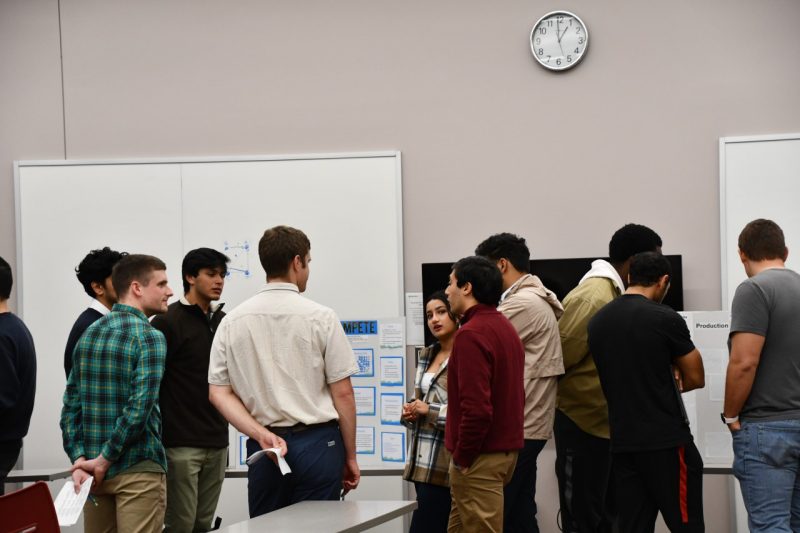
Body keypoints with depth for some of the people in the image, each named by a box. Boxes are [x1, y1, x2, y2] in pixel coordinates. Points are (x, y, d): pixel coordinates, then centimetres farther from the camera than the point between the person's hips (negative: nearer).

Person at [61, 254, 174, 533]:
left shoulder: (89, 333, 11)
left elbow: (71, 406, 7)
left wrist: (79, 459, 0)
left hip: (94, 469, 7)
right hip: (137, 469, -7)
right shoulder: (149, 337, -11)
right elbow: (139, 409, -20)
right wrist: (104, 460, -13)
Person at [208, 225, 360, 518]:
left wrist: (262, 435, -5)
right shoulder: (320, 317, -4)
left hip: (262, 448, 3)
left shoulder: (232, 321, 4)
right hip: (317, 443, -3)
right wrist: (350, 456, 6)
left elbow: (218, 393, 0)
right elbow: (342, 393, -3)